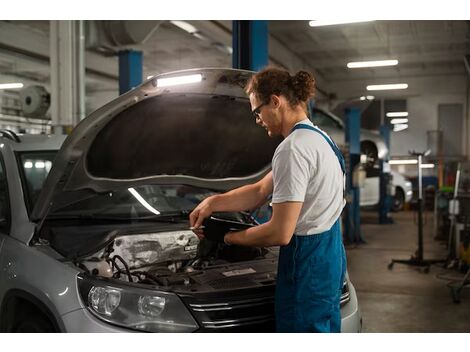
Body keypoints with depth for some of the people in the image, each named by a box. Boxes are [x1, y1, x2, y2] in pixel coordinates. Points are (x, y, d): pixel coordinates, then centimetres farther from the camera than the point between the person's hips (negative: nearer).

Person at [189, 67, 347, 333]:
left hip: (307, 263, -10)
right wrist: (213, 203, 8)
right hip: (329, 254, 10)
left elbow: (280, 234, -23)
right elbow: (260, 191, 17)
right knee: (325, 328, 20)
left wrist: (231, 238, -8)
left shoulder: (294, 148, -20)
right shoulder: (318, 138, 13)